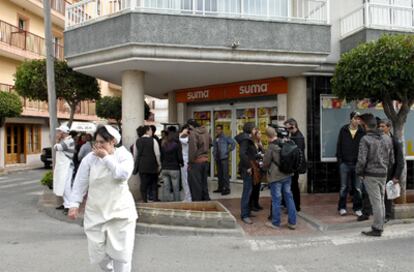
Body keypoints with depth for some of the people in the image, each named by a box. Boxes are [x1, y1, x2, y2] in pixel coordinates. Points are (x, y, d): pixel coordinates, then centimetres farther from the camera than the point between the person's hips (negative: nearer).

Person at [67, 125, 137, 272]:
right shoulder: (89, 158, -2)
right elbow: (80, 183, 1)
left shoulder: (124, 155, -6)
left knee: (120, 253, 2)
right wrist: (74, 204, -7)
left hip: (120, 211, -2)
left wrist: (106, 158, -19)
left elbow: (123, 174, -23)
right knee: (98, 253, 10)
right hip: (95, 213, 2)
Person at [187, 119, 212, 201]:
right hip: (205, 160, 8)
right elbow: (210, 143, 15)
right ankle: (206, 200, 26)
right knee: (204, 183, 19)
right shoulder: (206, 131, 5)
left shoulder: (193, 133, -18)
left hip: (196, 162, -7)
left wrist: (190, 162, -14)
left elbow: (192, 149, -21)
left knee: (195, 185, 3)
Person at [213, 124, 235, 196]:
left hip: (224, 158, -8)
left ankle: (227, 189, -3)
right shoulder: (216, 139, 14)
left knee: (225, 174, -7)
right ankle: (220, 188, 23)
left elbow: (233, 143, -13)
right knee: (219, 174, 13)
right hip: (218, 158, 8)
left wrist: (229, 151, -11)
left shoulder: (225, 138, -8)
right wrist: (214, 155, 12)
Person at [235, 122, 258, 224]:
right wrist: (248, 166, -21)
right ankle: (244, 215, 0)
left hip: (249, 168, 10)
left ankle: (247, 212, 27)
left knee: (248, 190, 16)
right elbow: (242, 154, -26)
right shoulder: (245, 140, -15)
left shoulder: (248, 139, 16)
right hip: (247, 169, -10)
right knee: (247, 191, -6)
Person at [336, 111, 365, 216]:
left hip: (357, 163, 0)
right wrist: (339, 159, -2)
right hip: (345, 163, 0)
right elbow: (339, 145, 4)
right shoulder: (343, 130, 2)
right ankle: (342, 207, 17)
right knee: (344, 187, 6)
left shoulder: (362, 132, 0)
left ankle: (357, 208, 18)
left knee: (358, 188, 7)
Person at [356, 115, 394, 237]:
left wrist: (359, 173, -4)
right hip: (383, 174, 6)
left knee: (376, 202, -3)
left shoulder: (365, 139, -14)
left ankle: (377, 229, 3)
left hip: (370, 175, -6)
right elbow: (391, 159, 10)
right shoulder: (387, 138, 7)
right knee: (381, 201, 16)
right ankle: (380, 225, 25)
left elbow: (362, 160, -17)